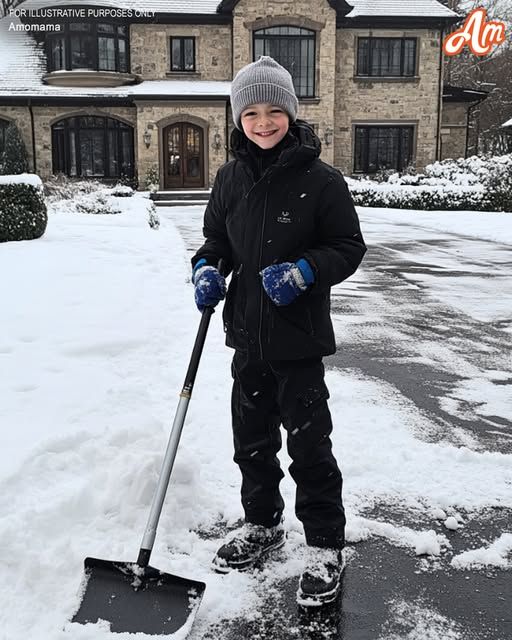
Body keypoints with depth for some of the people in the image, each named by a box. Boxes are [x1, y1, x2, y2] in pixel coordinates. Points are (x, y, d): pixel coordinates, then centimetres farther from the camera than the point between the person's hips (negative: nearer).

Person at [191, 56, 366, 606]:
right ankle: (262, 525, 39)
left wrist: (304, 271, -22)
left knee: (309, 445, 3)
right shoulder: (231, 178, 4)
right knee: (251, 439, 17)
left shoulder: (320, 179, -11)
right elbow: (216, 238, 16)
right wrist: (206, 268, -4)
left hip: (299, 338, -5)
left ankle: (324, 546, 21)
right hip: (247, 334, 5)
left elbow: (349, 247, -7)